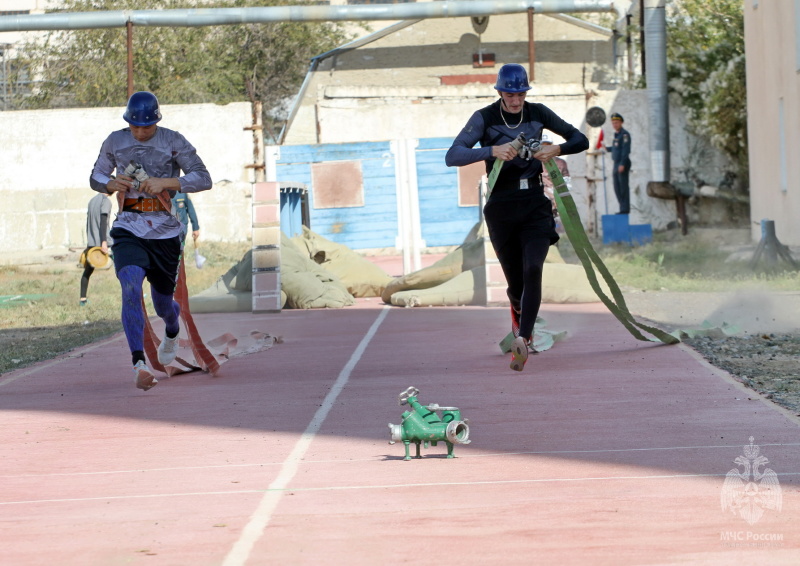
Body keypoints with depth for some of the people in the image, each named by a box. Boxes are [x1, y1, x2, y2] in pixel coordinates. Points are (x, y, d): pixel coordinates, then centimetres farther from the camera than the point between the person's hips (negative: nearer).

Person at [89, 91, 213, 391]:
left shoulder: (173, 142, -3)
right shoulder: (115, 141, 4)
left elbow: (203, 178, -9)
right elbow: (96, 177, 16)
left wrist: (165, 182, -22)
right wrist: (111, 183, -8)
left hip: (165, 233, 0)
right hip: (128, 231, 0)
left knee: (163, 303, 14)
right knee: (130, 284, -27)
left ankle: (172, 331, 54)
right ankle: (139, 363, -35)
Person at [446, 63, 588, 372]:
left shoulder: (538, 113, 2)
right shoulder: (484, 118, -6)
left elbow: (580, 140, 6)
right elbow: (452, 156, -16)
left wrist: (557, 149, -16)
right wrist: (492, 151, -30)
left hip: (535, 204, 1)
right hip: (501, 207, -1)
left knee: (532, 269, -20)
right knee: (515, 281, 6)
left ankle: (522, 338, -26)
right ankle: (518, 308, 42)